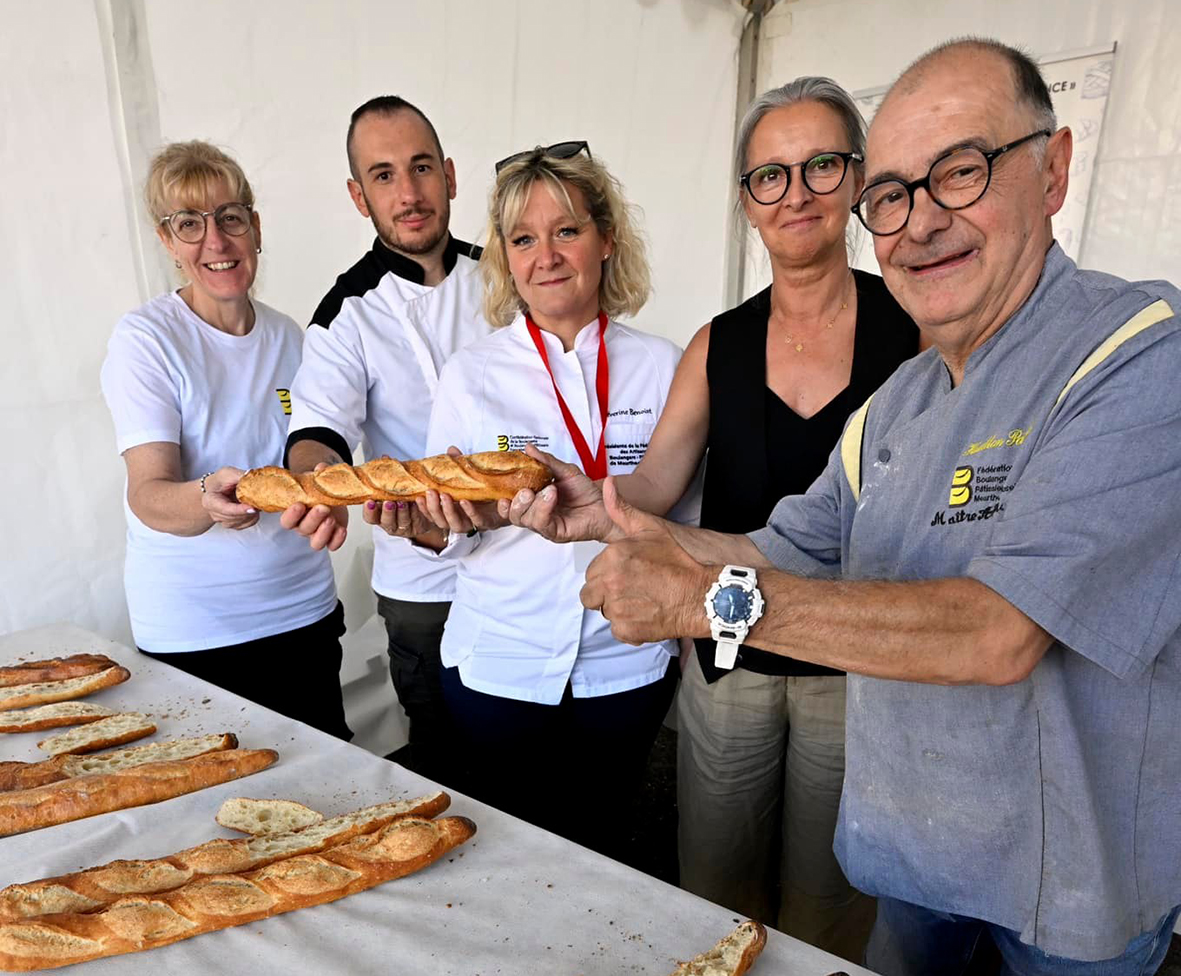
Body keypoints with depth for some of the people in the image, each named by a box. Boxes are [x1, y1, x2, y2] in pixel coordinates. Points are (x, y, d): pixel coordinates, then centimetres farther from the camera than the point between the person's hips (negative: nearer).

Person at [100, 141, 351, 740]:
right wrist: (207, 500, -39)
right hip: (191, 630, -4)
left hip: (303, 608, 4)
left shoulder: (287, 337, 5)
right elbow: (147, 495, -20)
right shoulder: (144, 341, -10)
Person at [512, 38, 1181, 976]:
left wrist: (711, 598, -32)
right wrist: (609, 514, -8)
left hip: (1072, 870, -5)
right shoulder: (897, 402, 1)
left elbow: (998, 632, -33)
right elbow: (790, 554, 4)